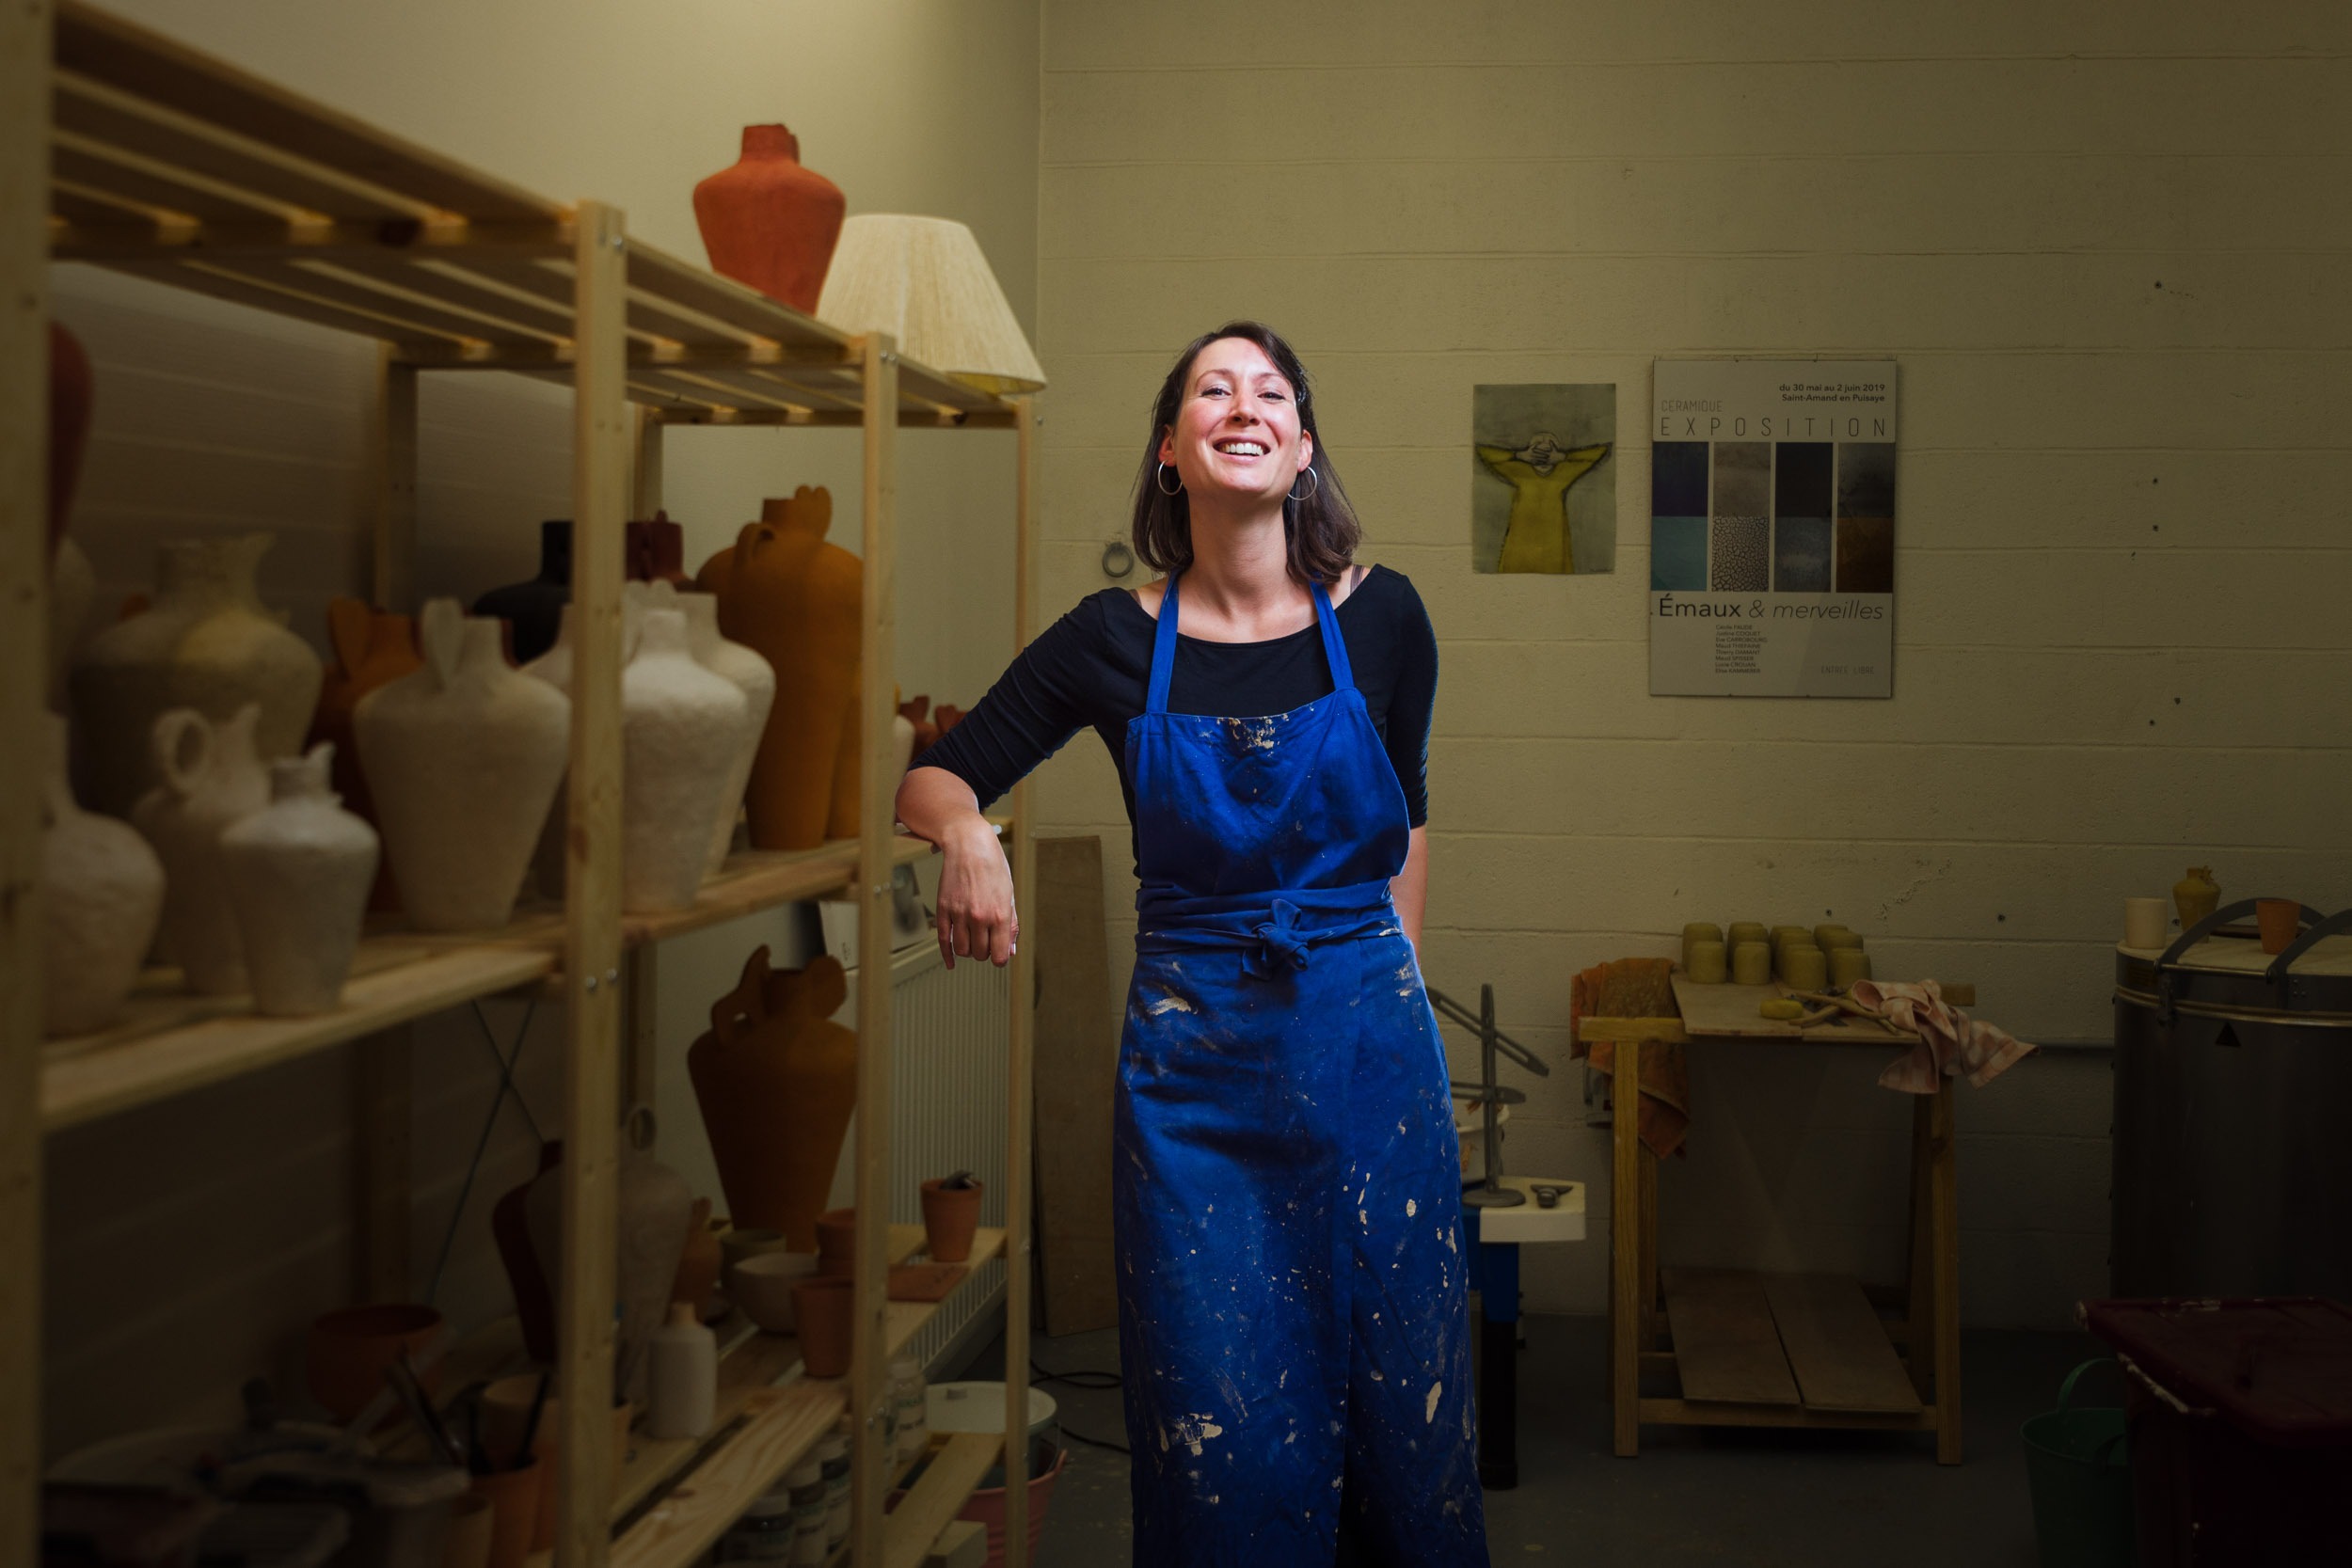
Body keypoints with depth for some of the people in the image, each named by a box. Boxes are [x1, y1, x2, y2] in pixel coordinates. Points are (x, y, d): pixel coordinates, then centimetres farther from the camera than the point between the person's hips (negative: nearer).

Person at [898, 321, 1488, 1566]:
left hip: (1366, 1041, 1)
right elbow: (934, 779, 3)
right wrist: (966, 832, -19)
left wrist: (1375, 980, 10)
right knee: (1215, 1425, 4)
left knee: (1400, 1404, 10)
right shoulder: (1115, 642, -2)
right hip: (1190, 1055, -1)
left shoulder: (1379, 618, -1)